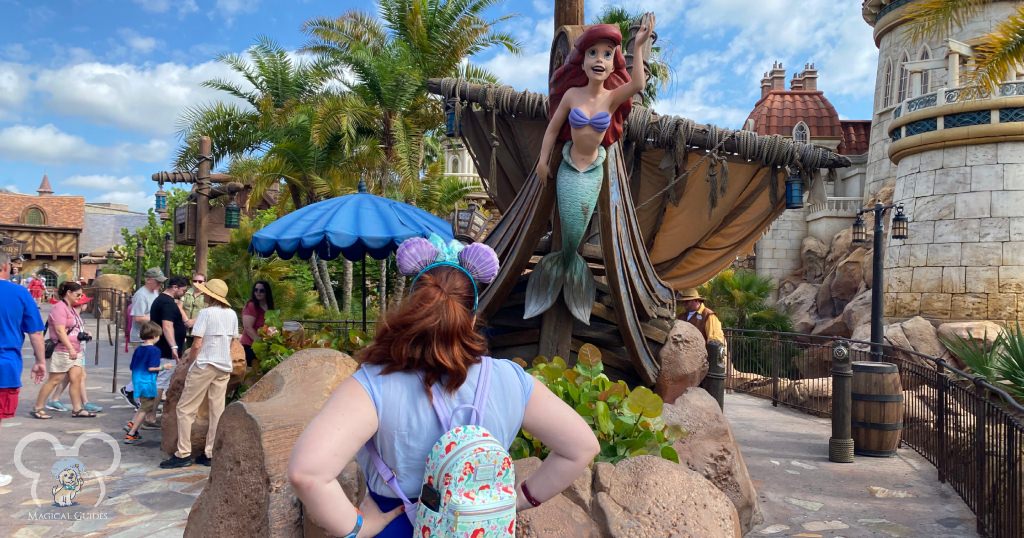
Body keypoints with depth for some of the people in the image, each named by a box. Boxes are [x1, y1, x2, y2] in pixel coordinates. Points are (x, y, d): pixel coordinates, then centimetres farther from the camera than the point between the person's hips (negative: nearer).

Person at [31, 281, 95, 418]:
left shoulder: (71, 308, 17)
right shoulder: (60, 307, -13)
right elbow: (60, 330, -21)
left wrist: (84, 334, 11)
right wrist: (70, 349, -26)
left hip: (75, 351, 9)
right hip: (62, 351, -9)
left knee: (76, 378, 3)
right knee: (54, 380, -2)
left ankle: (77, 409, 4)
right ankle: (38, 408, 8)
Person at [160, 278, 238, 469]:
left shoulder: (206, 312, -11)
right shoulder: (232, 314, 7)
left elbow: (197, 343, -12)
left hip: (205, 365, -6)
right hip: (224, 367, 6)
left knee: (185, 409, 3)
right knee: (218, 410, 8)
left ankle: (183, 453, 1)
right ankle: (210, 454, 11)